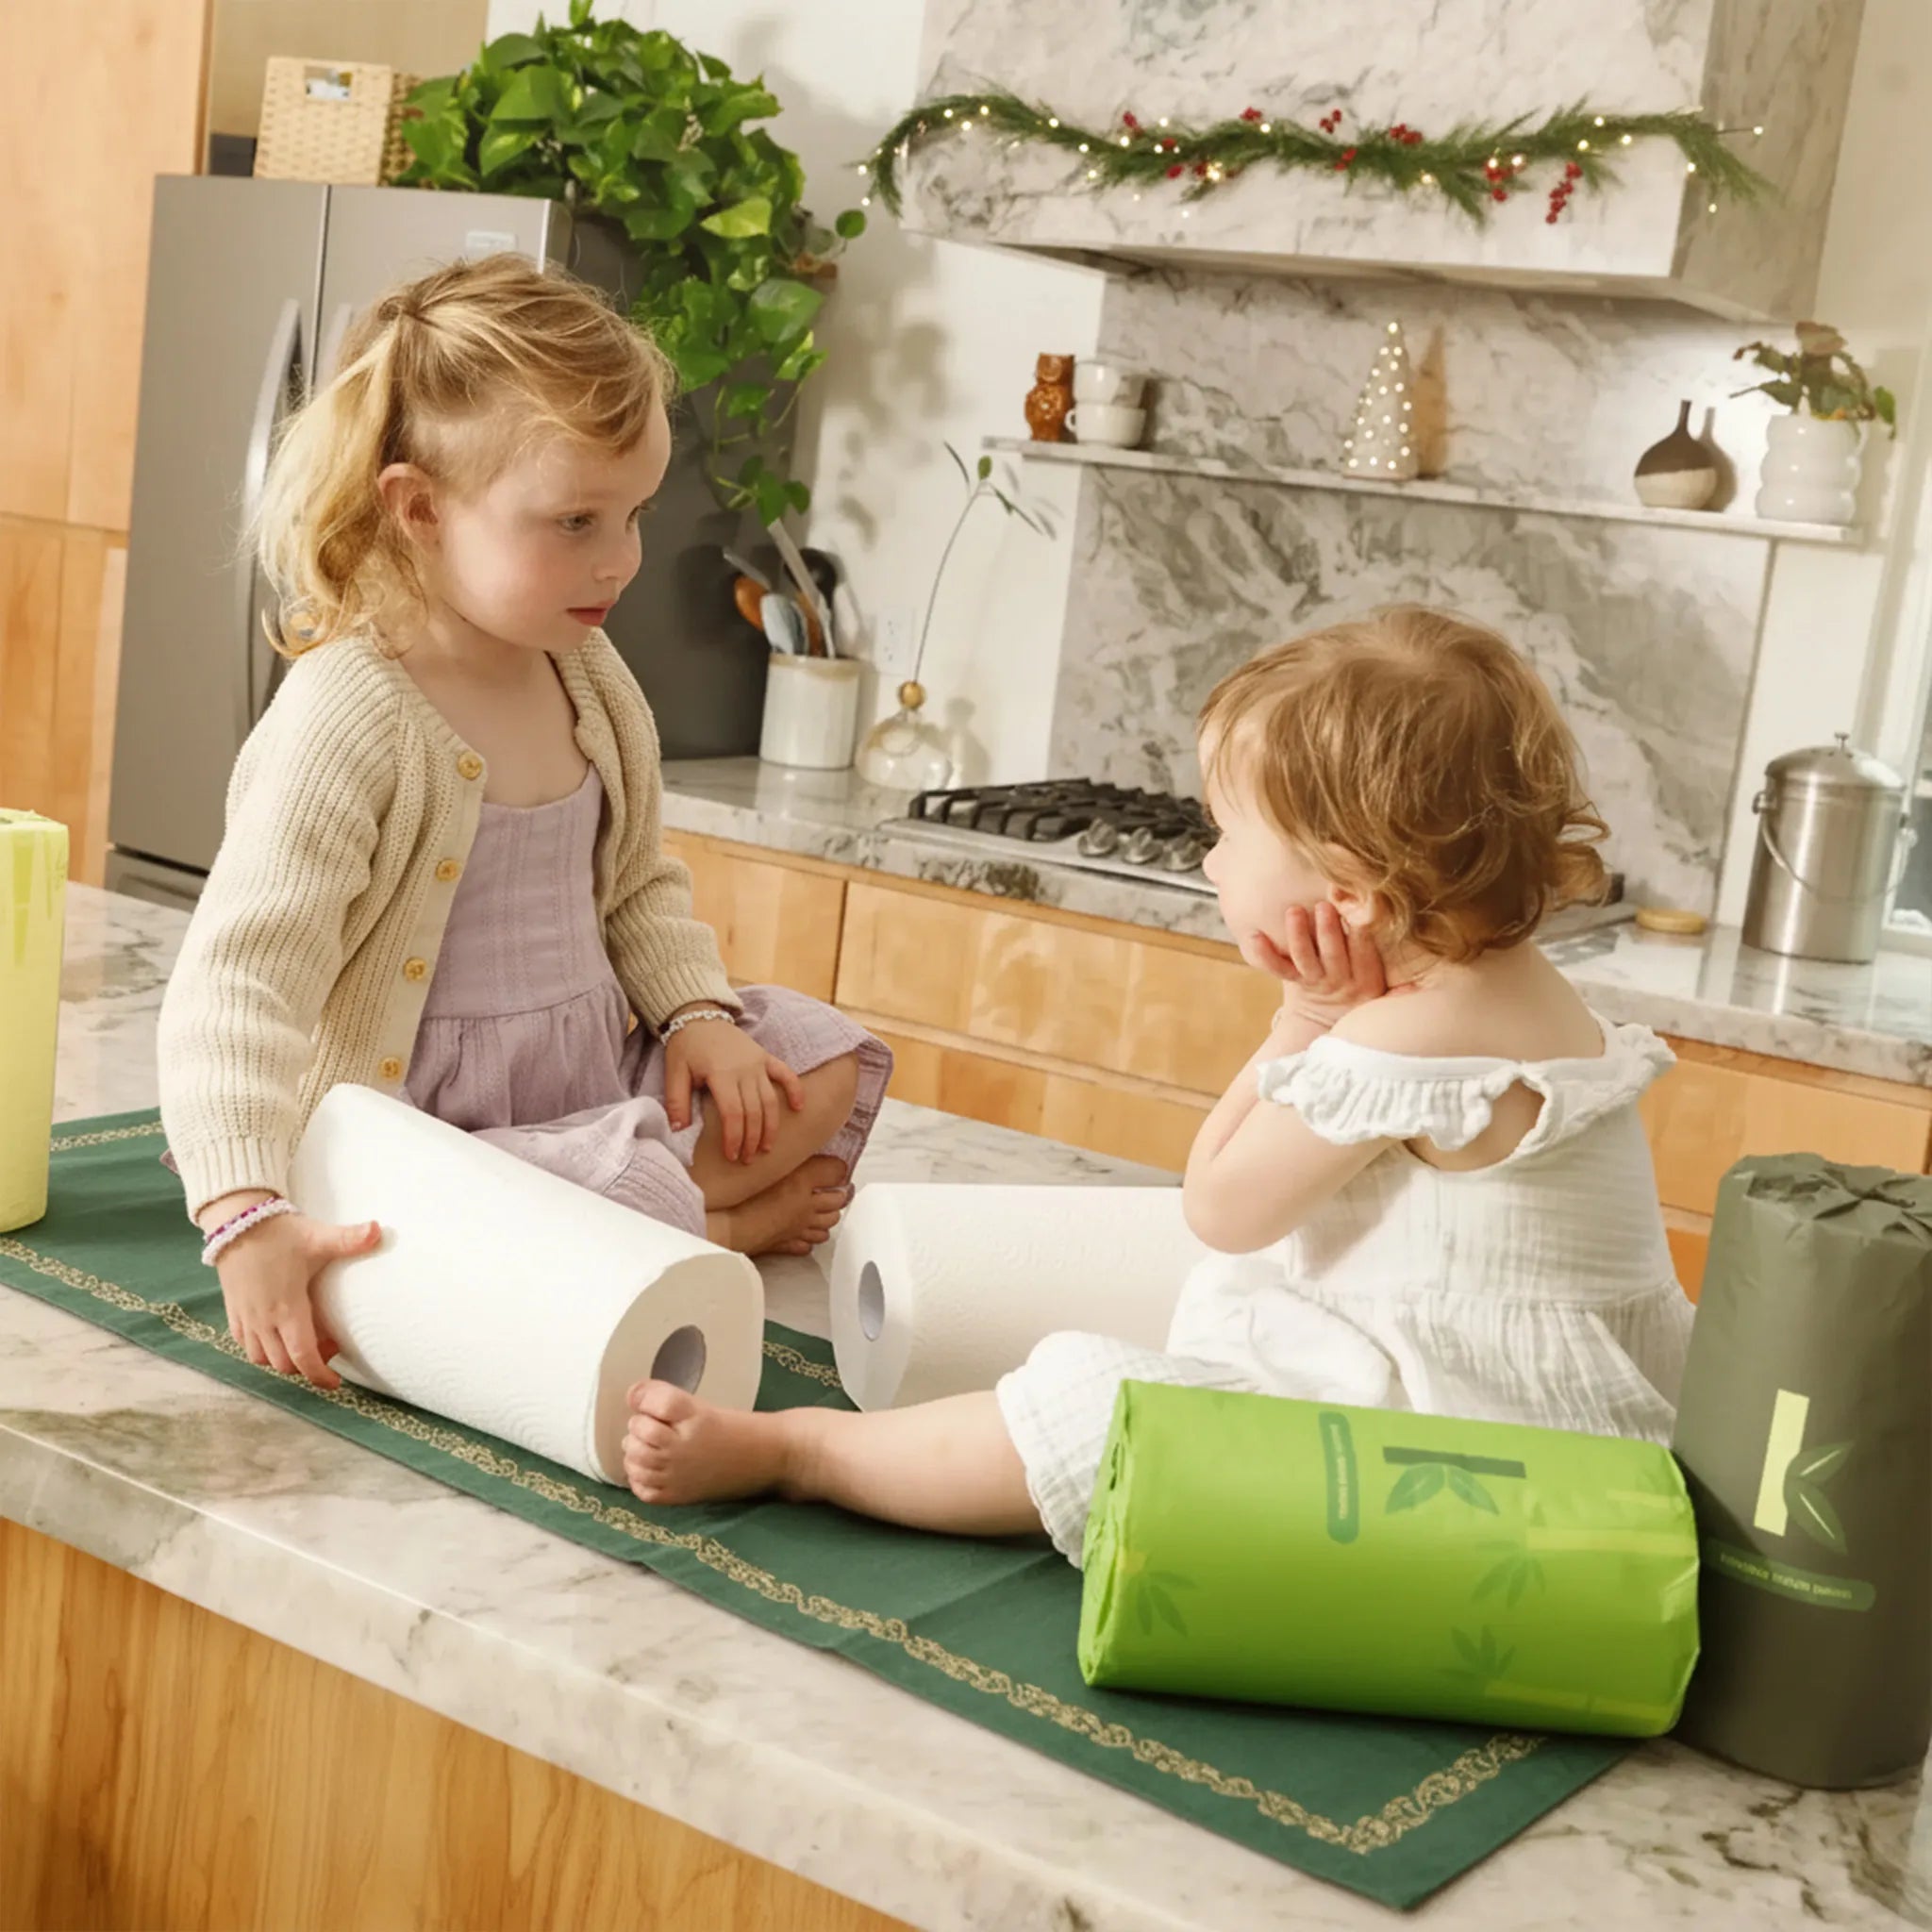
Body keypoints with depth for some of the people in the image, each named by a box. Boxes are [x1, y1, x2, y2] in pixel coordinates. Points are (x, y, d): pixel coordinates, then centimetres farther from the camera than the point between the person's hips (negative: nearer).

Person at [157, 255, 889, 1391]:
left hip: (593, 1080, 8)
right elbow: (240, 980, -26)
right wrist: (247, 1214, -37)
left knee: (828, 1060, 5)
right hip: (424, 1123, -8)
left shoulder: (589, 677, 6)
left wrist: (696, 1011, 1)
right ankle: (724, 1219, 0)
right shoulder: (348, 718, -21)